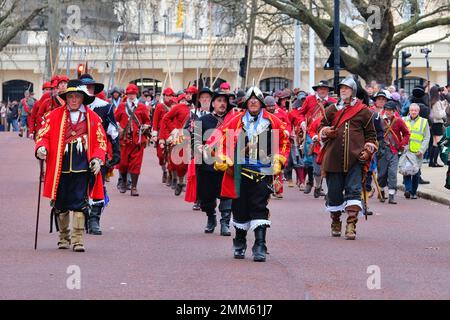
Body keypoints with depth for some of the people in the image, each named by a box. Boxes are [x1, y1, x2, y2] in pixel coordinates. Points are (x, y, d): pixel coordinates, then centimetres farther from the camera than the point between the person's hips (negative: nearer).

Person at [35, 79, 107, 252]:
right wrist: (42, 148, -14)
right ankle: (63, 236, 25)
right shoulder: (55, 115, 6)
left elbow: (101, 141, 11)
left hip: (82, 167, -1)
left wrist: (97, 158, -4)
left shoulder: (93, 118, 7)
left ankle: (77, 239, -6)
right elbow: (43, 135, 7)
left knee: (79, 204, -9)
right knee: (60, 205, 8)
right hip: (60, 167, 1)